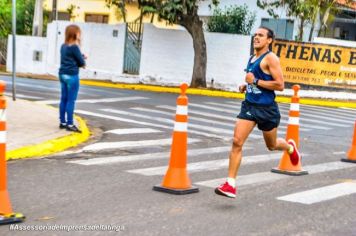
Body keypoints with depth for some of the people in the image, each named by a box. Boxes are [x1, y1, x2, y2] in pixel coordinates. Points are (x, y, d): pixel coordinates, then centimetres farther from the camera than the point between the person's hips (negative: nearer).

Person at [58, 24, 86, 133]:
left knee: (64, 99, 12)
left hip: (63, 74, 8)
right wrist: (83, 61, 13)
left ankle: (62, 122, 17)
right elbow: (81, 62, -10)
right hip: (72, 75, -8)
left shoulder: (63, 46, 10)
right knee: (71, 100, -4)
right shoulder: (74, 47, -15)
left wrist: (81, 57, 7)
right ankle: (69, 124, -2)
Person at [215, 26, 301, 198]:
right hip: (249, 105, 6)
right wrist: (246, 86, 8)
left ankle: (290, 147, 52)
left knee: (271, 145, 16)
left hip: (266, 108, -6)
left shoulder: (270, 58, -13)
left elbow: (280, 85, -20)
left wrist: (255, 81, -21)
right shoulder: (252, 58, 11)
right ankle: (230, 184, -8)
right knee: (237, 142, -10)